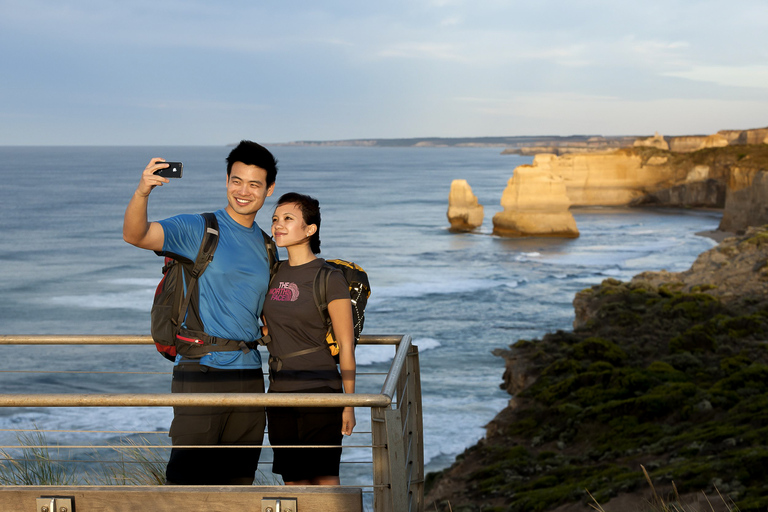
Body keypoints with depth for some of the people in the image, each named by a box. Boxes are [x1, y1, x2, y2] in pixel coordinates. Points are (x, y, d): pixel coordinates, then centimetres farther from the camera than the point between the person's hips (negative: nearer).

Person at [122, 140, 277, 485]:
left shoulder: (267, 246, 14)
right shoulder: (197, 230, -3)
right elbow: (134, 235, -20)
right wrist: (142, 192, -36)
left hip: (249, 376, 6)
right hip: (201, 372, -5)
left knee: (240, 483, 10)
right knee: (187, 481, -8)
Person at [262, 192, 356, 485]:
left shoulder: (330, 278, -9)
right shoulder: (274, 273, 8)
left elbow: (346, 345, -8)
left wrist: (349, 404, -8)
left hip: (320, 394, -6)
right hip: (280, 394, 6)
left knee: (323, 480, -4)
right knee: (293, 481, 10)